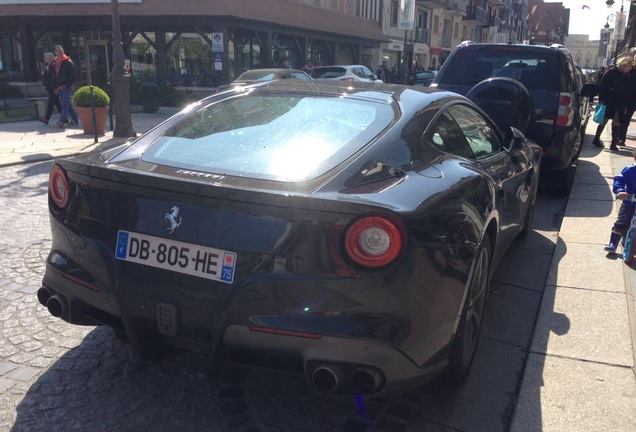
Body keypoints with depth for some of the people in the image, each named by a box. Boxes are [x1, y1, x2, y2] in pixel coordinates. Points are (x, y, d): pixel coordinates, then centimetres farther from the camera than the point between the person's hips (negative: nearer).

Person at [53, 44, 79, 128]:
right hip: (60, 87, 8)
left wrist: (68, 85, -17)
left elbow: (72, 75, -10)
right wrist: (56, 88, 15)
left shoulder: (68, 62, -5)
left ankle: (62, 121, -20)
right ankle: (75, 119, 20)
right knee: (67, 104, 12)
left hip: (67, 87, -8)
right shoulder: (55, 63, 16)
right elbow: (55, 76, 21)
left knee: (65, 104, -14)